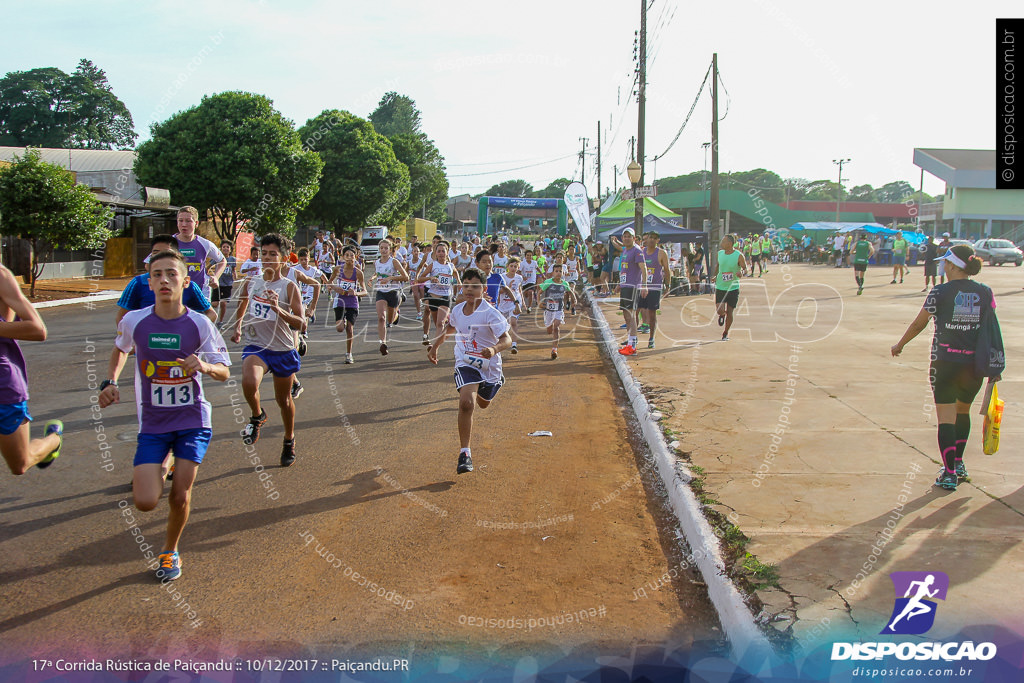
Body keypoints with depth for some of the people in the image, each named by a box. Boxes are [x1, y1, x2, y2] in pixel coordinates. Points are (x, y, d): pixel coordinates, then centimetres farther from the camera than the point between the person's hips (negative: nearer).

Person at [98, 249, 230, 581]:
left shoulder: (199, 324, -12)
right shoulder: (134, 321, -8)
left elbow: (224, 372, -5)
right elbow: (121, 348, 16)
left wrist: (204, 366, -27)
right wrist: (111, 381, 2)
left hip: (193, 420, -1)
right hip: (152, 424, 1)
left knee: (180, 497, 0)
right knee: (145, 502, -10)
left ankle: (170, 551, 29)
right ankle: (161, 467, 26)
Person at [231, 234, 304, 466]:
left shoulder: (289, 287, -8)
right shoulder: (251, 283, 3)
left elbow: (300, 323, -17)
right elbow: (242, 306, 24)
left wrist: (278, 309, -30)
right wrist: (237, 328, 10)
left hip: (283, 350, -1)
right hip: (256, 346, 1)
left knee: (284, 399, 12)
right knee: (249, 382, -30)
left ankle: (289, 441, 38)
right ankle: (257, 416, 2)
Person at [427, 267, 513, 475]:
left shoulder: (490, 313, -20)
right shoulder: (457, 310, -4)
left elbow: (507, 339, -26)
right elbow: (449, 328, 20)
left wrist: (494, 349, -45)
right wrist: (435, 346, 18)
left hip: (489, 366, -1)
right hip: (465, 364, 1)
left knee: (483, 404, 25)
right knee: (466, 403, -25)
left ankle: (497, 381, 63)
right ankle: (465, 453, -19)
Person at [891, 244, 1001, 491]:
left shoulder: (940, 292, -9)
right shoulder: (985, 293, 1)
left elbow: (918, 324, 0)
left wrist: (900, 345, 16)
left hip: (945, 363, -4)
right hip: (975, 364, 4)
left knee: (946, 417, 2)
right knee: (963, 411, 24)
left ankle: (950, 474, -1)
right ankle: (958, 463, 35)